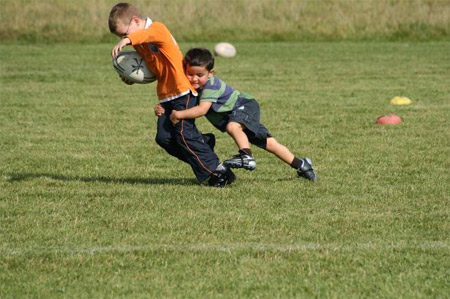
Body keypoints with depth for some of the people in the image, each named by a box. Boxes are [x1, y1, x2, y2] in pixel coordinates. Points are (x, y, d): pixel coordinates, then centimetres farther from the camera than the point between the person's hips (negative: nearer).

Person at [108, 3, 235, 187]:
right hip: (166, 95, 9)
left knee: (184, 133, -15)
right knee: (164, 138, -2)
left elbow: (147, 34, -36)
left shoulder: (157, 29, -11)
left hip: (183, 90, -9)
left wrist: (127, 40, -56)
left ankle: (217, 170, -6)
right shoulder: (140, 45, 16)